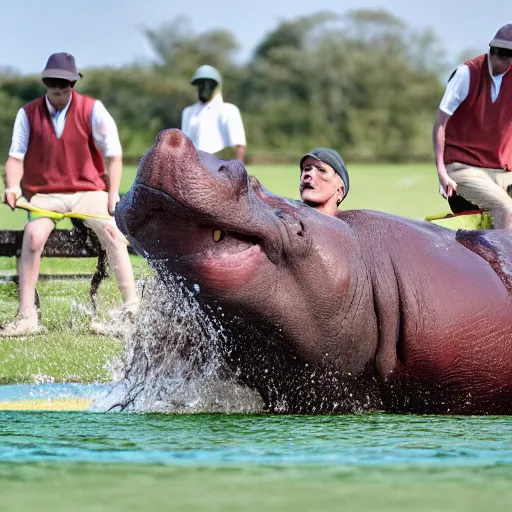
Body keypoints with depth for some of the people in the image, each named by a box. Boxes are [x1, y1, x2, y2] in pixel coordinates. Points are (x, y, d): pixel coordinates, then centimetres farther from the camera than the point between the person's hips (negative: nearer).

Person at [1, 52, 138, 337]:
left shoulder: (92, 110, -3)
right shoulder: (28, 114, 1)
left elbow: (113, 154, -2)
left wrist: (113, 194, -10)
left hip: (88, 189, 0)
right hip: (44, 194, 0)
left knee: (113, 234, -23)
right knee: (33, 236, -25)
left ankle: (133, 309, -16)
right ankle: (26, 318, -20)